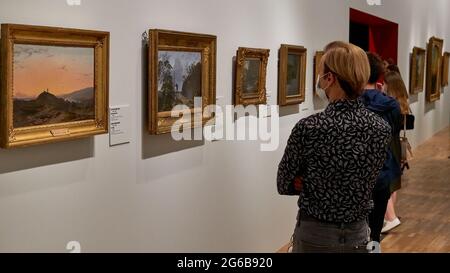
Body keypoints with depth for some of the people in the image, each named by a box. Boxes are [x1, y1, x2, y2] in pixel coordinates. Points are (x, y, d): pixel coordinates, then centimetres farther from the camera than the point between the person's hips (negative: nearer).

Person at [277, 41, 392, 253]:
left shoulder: (308, 128, -21)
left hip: (315, 236, -4)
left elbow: (284, 185, -9)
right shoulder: (383, 129, -7)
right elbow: (362, 182, 4)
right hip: (358, 235, 4)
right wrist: (314, 183, -1)